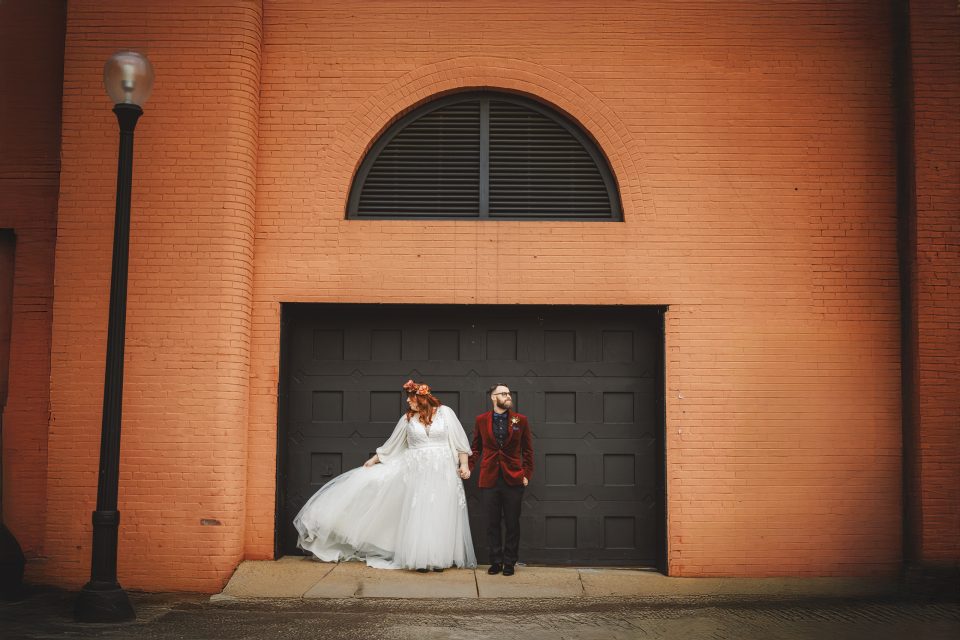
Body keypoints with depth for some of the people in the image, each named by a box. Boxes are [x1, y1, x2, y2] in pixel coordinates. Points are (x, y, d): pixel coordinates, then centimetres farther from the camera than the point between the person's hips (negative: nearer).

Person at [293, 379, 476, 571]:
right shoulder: (407, 419, 8)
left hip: (443, 472, -2)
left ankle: (439, 559, 7)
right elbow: (392, 445, 18)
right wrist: (374, 459, 19)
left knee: (440, 516, -1)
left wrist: (464, 464, -5)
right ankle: (421, 558, 5)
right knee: (418, 515, -3)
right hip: (417, 472, 2)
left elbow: (459, 442, 1)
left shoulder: (444, 412, 1)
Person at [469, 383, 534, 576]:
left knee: (512, 524, 5)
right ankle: (496, 561, 18)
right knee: (492, 523, 7)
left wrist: (527, 474, -2)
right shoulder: (481, 420, 4)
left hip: (513, 480, 0)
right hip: (489, 479, 1)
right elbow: (476, 448, 9)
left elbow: (527, 450, 5)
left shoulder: (520, 420, 2)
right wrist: (468, 467, -4)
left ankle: (509, 562, 16)